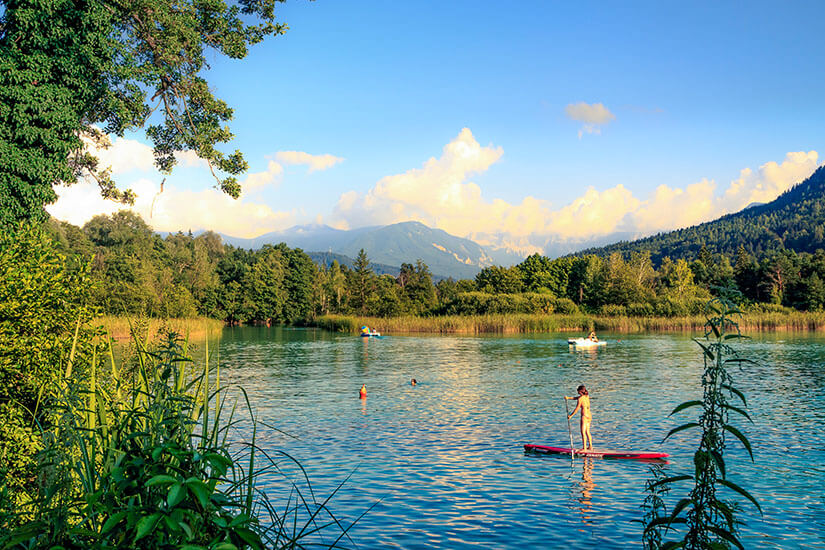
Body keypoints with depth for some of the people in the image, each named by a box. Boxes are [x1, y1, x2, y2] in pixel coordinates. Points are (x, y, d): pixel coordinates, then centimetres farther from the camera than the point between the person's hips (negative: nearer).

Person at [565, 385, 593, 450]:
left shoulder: (580, 399, -12)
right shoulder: (587, 396, 10)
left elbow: (576, 409, -9)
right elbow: (576, 398, 22)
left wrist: (570, 415, 1)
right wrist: (568, 398, 22)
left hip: (584, 416, -8)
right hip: (589, 416, 8)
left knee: (583, 432, -6)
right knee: (587, 432, 17)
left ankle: (584, 448, -9)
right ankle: (590, 446, 23)